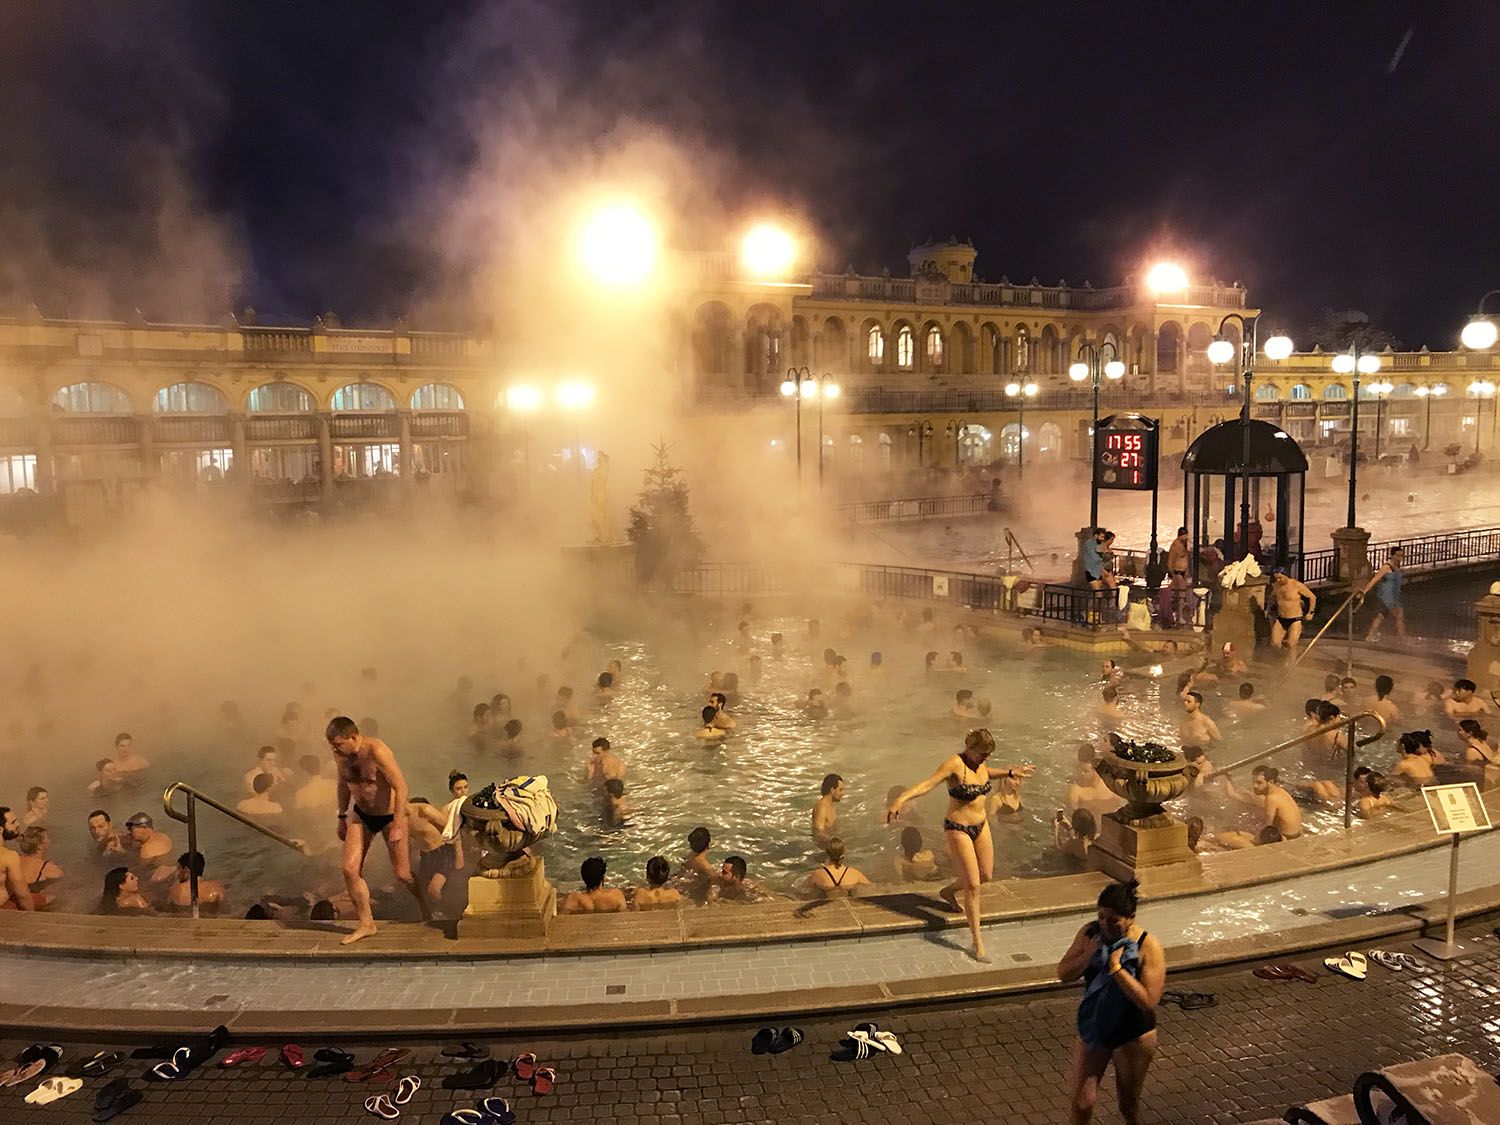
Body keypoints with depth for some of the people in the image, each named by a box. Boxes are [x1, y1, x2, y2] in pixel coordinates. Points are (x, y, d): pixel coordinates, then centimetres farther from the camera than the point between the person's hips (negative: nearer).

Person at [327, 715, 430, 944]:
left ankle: (424, 905, 33)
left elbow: (401, 788, -26)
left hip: (389, 815, -6)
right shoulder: (340, 754, -7)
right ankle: (366, 924, 9)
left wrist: (398, 826, -26)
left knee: (402, 874, 3)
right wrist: (342, 817, 14)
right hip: (360, 815, 6)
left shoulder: (377, 751, -28)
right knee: (350, 870, -5)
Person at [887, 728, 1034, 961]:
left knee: (986, 875, 17)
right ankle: (977, 941, 4)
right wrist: (901, 798, -47)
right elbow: (928, 783, -33)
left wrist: (1010, 772, 31)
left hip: (981, 824, 8)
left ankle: (949, 891, 45)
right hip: (958, 828, -8)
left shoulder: (981, 763, 0)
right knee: (973, 885, -6)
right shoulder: (955, 764, -23)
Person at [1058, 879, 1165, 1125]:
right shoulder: (1090, 933, -10)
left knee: (1128, 1105, 17)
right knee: (1080, 1101, 2)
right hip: (1093, 1030, 3)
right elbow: (1063, 974, -7)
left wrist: (1116, 967, -31)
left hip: (1133, 1037, -3)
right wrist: (1088, 955, -23)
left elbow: (1149, 1001, -27)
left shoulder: (1148, 948, -21)